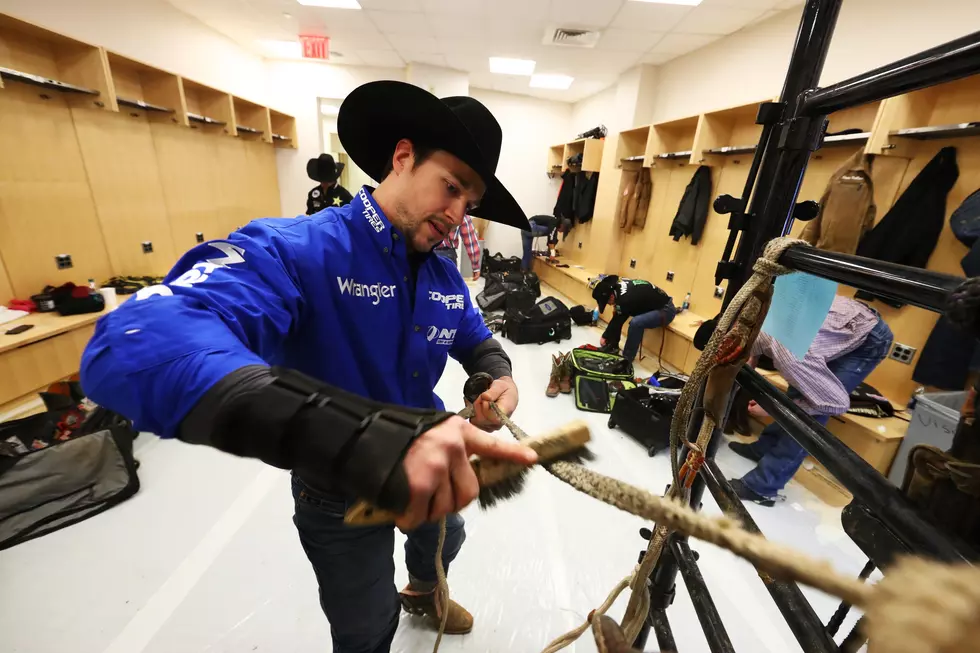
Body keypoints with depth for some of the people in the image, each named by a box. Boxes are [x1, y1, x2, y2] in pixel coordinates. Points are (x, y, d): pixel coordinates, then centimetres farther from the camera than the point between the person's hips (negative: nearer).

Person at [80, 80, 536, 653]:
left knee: (446, 540, 37)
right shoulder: (295, 249, -29)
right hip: (339, 491, -6)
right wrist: (354, 433, -61)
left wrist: (499, 376, -17)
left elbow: (476, 340, 8)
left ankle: (423, 593, 73)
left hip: (432, 470, 7)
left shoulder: (444, 275, -7)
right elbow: (132, 345, -45)